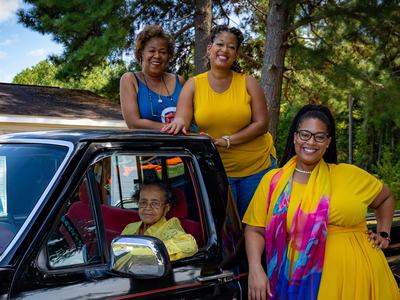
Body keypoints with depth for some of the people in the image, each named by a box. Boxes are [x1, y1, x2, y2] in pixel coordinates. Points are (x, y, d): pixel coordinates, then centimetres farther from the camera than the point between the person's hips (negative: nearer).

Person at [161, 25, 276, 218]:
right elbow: (181, 120, -12)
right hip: (216, 171, 0)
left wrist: (227, 141, -18)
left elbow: (261, 124, -8)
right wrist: (179, 123, -37)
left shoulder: (248, 83, -3)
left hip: (256, 167, 1)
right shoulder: (193, 85, -1)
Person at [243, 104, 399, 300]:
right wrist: (256, 270, -10)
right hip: (304, 276, 0)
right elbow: (255, 229, 3)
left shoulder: (349, 175, 7)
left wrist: (383, 234, 13)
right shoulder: (273, 181, 5)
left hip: (357, 272, 1)